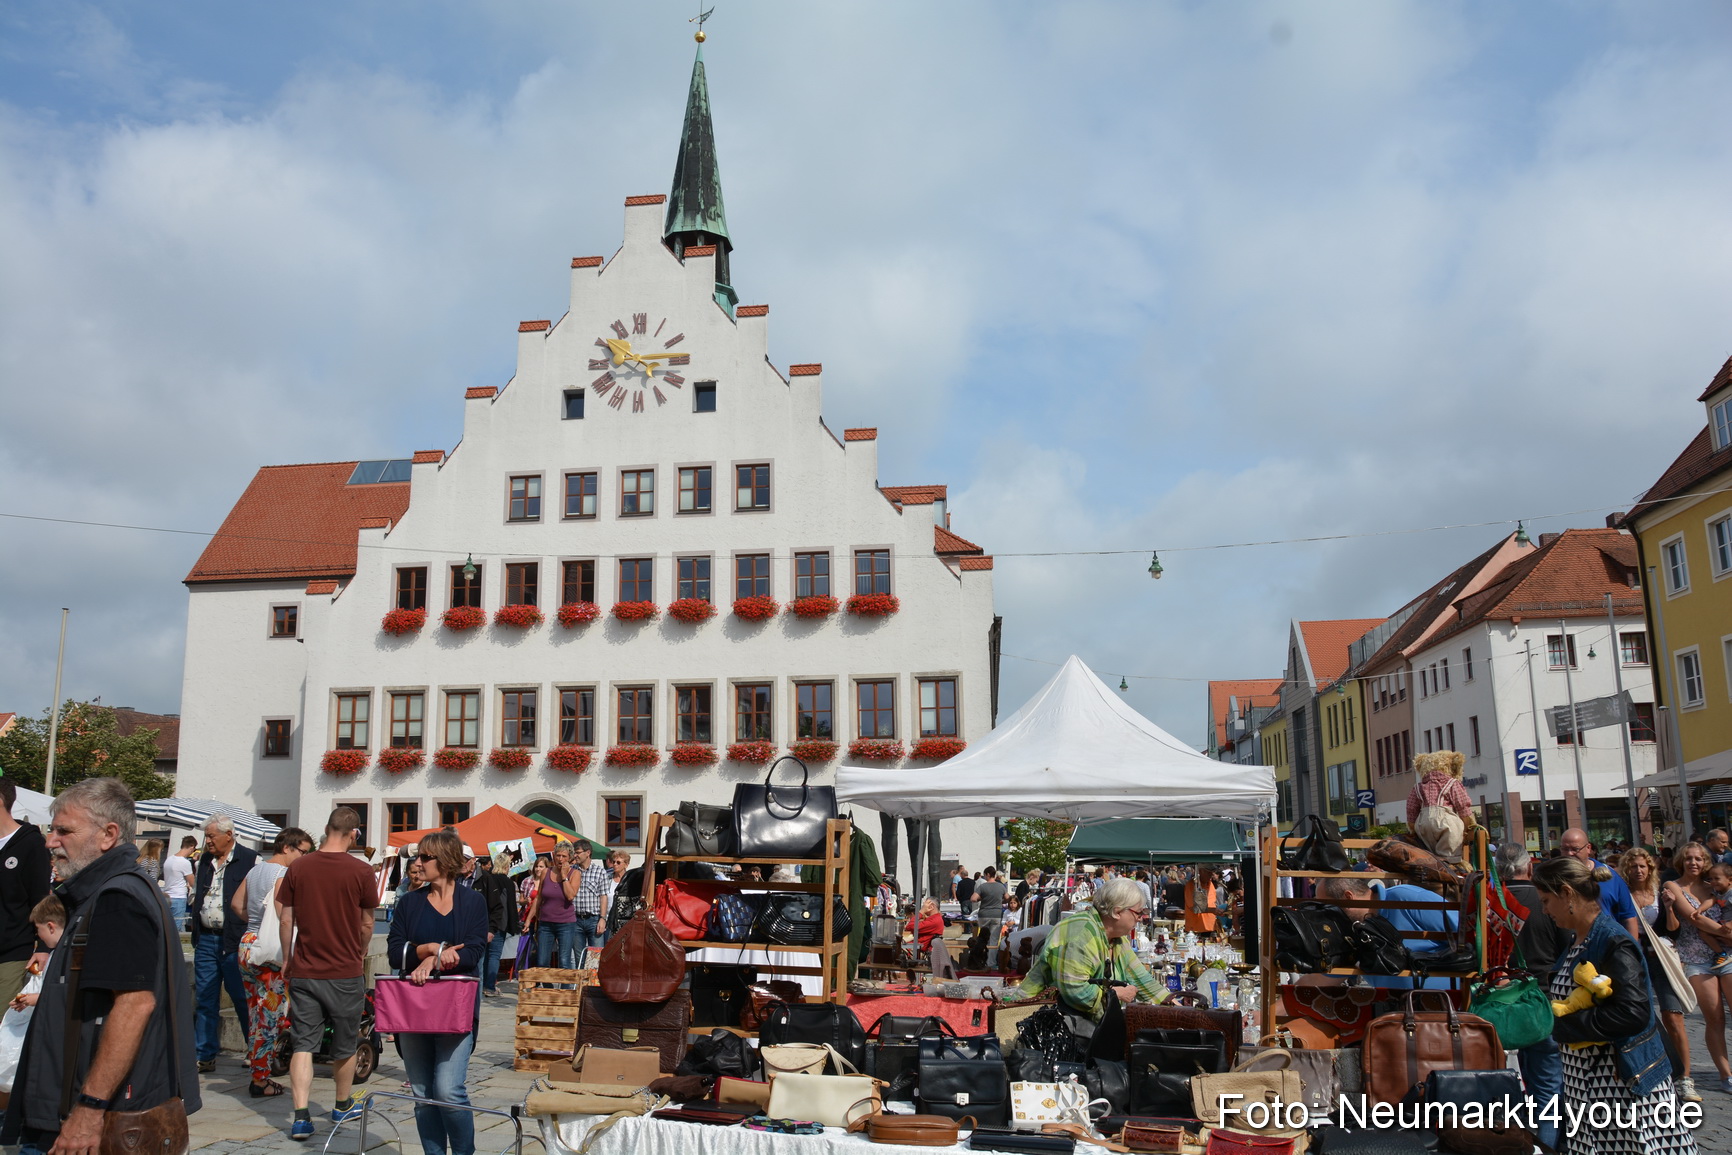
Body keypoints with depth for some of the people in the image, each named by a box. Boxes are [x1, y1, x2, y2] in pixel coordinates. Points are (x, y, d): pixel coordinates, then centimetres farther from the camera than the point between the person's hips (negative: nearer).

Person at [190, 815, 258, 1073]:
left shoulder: (250, 861, -7)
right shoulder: (204, 861, 12)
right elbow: (196, 896, 21)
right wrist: (197, 933, 11)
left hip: (235, 941, -6)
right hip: (206, 939, 6)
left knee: (243, 999, 1)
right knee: (206, 1001, 10)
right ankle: (205, 1056, 18)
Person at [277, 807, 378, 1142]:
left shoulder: (298, 867, -4)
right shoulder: (361, 871, -10)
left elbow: (286, 918, 2)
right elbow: (367, 923, -1)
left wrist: (287, 959, 15)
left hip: (304, 972, 2)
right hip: (345, 972, -1)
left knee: (303, 1045, 7)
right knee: (345, 1044, 16)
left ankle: (301, 1116, -2)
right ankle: (342, 1106, 31)